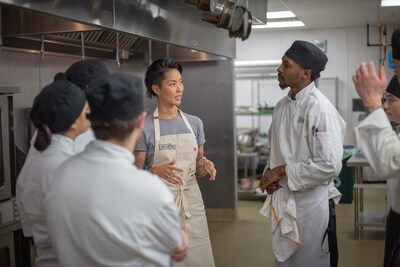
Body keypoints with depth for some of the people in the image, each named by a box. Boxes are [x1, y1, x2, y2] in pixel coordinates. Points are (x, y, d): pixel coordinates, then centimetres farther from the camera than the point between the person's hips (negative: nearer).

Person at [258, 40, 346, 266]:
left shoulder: (320, 109, -19)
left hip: (308, 202, -7)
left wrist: (282, 171, -18)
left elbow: (330, 166, -26)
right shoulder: (282, 105, 6)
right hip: (282, 199, 8)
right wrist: (270, 172, -4)